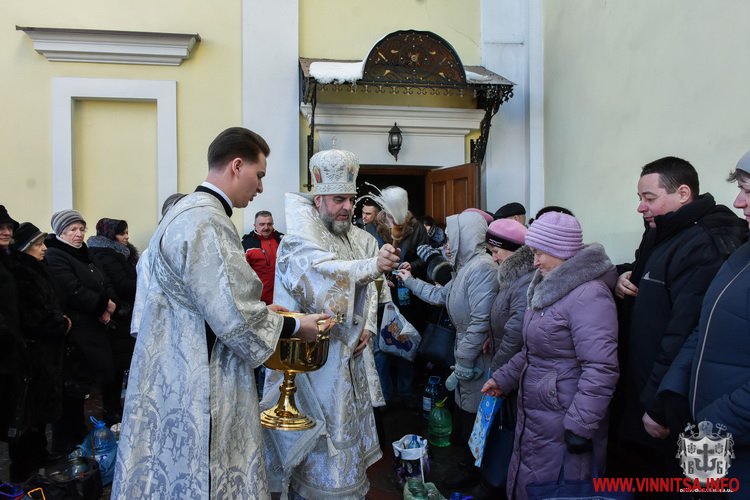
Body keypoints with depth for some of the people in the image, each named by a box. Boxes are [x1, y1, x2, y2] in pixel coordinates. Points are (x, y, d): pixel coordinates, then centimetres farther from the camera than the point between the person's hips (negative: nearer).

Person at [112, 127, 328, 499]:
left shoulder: (190, 211, 12)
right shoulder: (207, 221, -22)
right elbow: (235, 318, -24)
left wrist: (259, 309, 14)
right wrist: (294, 325, -9)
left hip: (178, 374, 10)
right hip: (196, 386, -10)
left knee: (178, 470, 20)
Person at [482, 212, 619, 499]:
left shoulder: (588, 295, -21)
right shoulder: (549, 287, 12)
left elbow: (600, 370, -27)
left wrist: (580, 427, -26)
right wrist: (504, 379, 20)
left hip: (562, 421, -9)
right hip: (534, 416, 10)